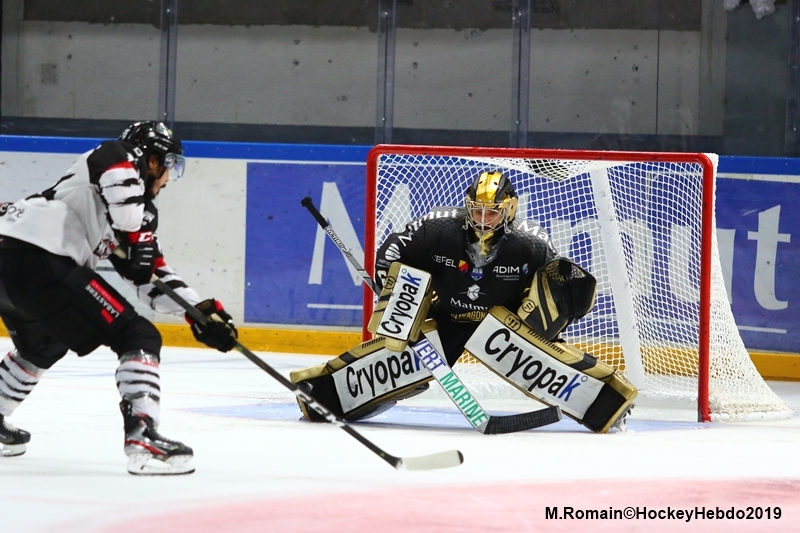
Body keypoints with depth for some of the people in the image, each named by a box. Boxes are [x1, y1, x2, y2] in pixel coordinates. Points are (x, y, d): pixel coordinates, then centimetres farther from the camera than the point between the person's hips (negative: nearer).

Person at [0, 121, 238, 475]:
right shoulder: (126, 160, 5)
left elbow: (152, 275, 28)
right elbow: (115, 166, -21)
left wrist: (199, 310, 19)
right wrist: (135, 237, -15)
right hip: (39, 262, -10)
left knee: (43, 347, 38)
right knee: (138, 337, -6)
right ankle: (143, 439, -18)